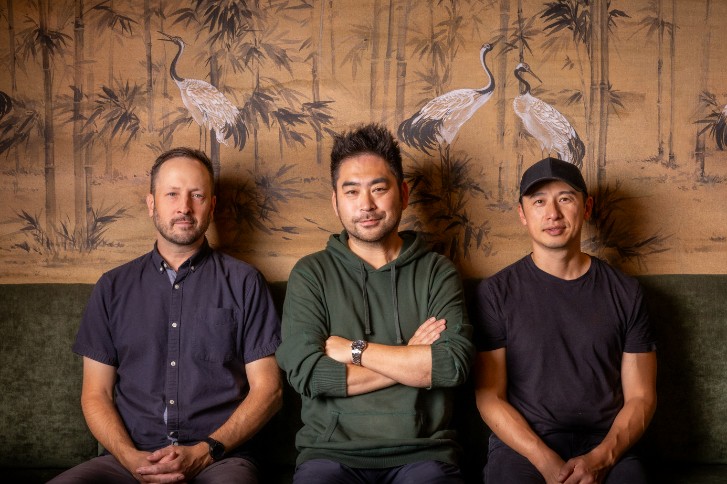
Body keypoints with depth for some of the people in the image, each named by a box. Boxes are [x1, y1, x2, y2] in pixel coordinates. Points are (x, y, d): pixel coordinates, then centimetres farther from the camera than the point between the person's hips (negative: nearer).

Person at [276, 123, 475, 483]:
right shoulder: (310, 274, 5)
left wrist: (353, 349, -7)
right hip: (332, 451, -1)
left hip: (421, 452, 1)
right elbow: (305, 372, -9)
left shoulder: (437, 272, 7)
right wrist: (413, 360, -6)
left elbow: (456, 363, -9)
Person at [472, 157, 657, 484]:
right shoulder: (495, 293, 3)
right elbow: (489, 397, -1)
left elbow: (641, 396, 7)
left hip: (606, 448, 2)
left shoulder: (625, 293, 9)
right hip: (521, 446, -1)